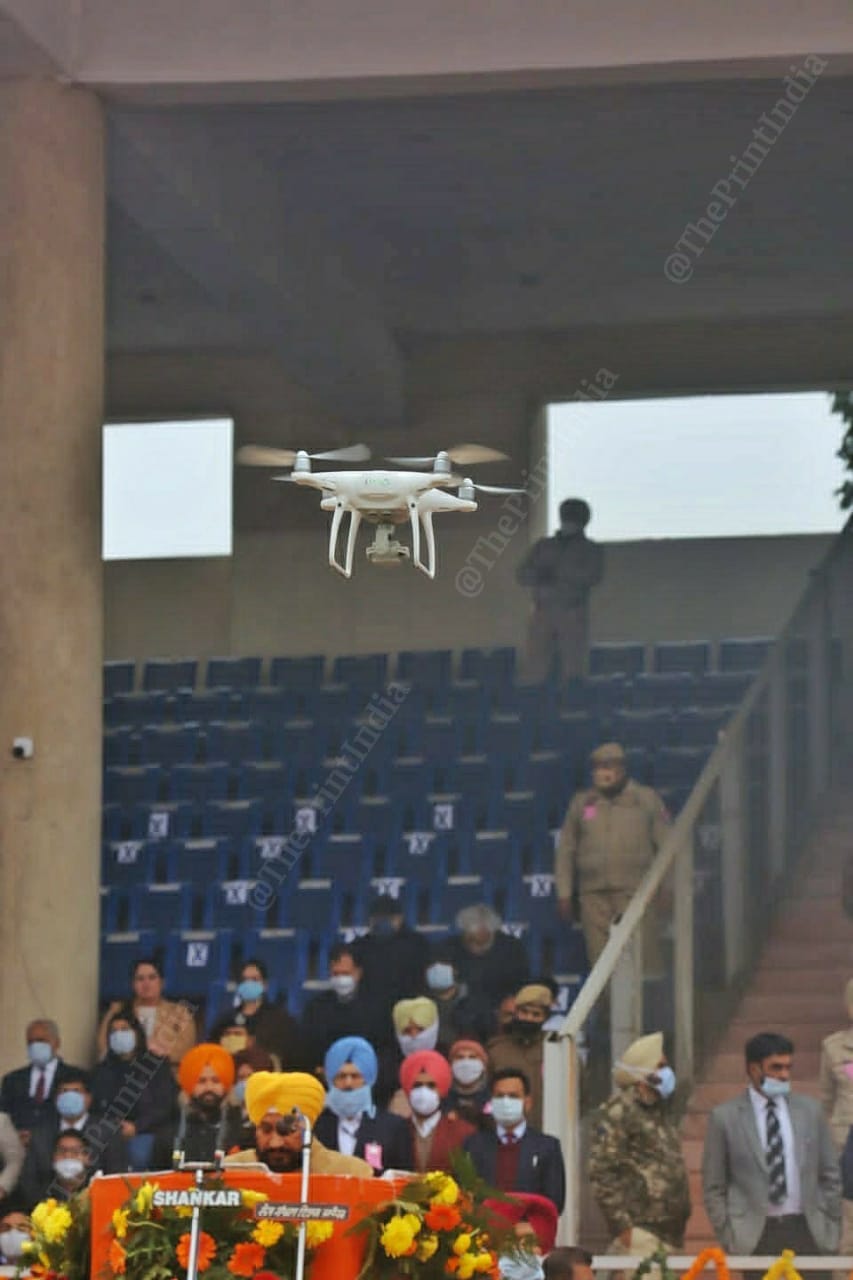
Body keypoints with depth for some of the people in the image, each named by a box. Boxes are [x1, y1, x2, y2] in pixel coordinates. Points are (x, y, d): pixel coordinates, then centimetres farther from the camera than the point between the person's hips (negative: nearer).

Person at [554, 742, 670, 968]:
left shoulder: (647, 799, 7)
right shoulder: (582, 802, 14)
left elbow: (666, 845, 7)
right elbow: (565, 850, 16)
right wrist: (564, 893, 11)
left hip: (636, 892, -2)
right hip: (594, 896, 2)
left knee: (643, 959, -9)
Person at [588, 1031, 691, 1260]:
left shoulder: (658, 1111, 20)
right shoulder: (614, 1114, -8)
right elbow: (601, 1174, -13)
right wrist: (623, 1225, -17)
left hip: (670, 1235, 9)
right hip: (640, 1231, -9)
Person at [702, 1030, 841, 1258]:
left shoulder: (810, 1110, 10)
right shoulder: (724, 1117, 2)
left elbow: (830, 1176, 14)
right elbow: (713, 1187, 3)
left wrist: (832, 1230, 8)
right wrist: (728, 1238, -3)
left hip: (807, 1232, 2)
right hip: (755, 1237, -2)